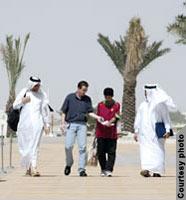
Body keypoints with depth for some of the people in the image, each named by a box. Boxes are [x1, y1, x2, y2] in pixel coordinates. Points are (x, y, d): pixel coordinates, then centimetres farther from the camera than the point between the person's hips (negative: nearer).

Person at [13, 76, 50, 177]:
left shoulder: (42, 95, 9)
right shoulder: (24, 92, 6)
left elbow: (44, 110, 14)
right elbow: (15, 105, 10)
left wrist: (47, 124, 14)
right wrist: (23, 101, -8)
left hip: (37, 122, -1)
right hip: (25, 122, 1)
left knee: (35, 145, -11)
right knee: (25, 146, 5)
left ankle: (33, 167, -20)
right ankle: (28, 167, 20)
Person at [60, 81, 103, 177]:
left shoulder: (87, 99, 10)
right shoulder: (70, 97, 4)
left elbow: (90, 112, 8)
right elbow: (64, 111, 8)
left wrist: (97, 117, -11)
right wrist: (63, 123, -1)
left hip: (82, 125, 2)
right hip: (71, 124, -1)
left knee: (82, 147, -7)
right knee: (68, 146, -10)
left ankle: (81, 169, -3)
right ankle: (69, 164, 16)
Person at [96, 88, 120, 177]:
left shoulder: (116, 105, 5)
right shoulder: (100, 105, 10)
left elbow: (116, 116, -5)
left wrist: (110, 122, -26)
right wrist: (96, 132, 15)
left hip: (112, 133, -2)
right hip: (101, 133, 2)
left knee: (111, 152, -6)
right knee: (101, 152, 3)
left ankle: (109, 170, -6)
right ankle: (103, 169, 17)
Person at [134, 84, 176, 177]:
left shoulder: (160, 104, 0)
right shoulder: (143, 105, 15)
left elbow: (166, 118, -2)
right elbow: (138, 119, 18)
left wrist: (167, 130, -12)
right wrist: (136, 131, 10)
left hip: (157, 132, -3)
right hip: (145, 132, 3)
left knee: (157, 151, -5)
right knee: (145, 150, -10)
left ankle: (157, 172, -4)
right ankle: (146, 169, -18)